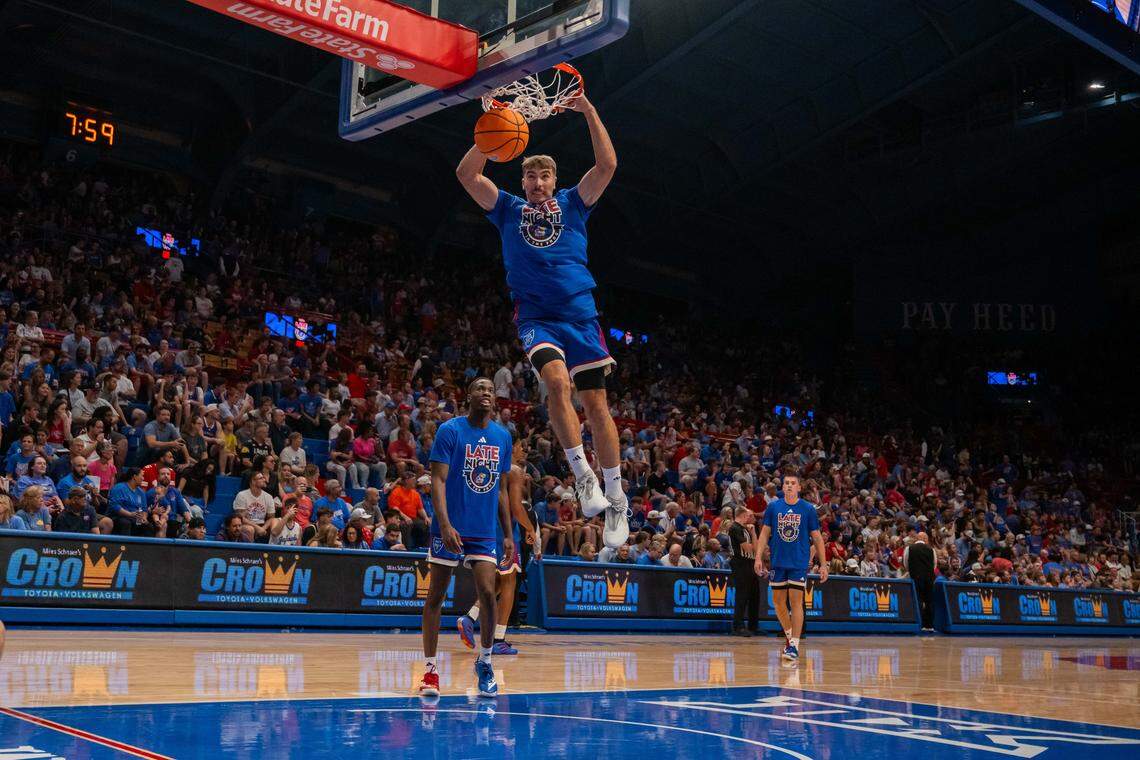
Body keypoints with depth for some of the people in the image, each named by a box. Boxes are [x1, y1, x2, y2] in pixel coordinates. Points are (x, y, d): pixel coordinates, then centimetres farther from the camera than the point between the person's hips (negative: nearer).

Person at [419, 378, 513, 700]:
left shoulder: (503, 436, 9)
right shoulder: (450, 430, -6)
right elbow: (438, 480, -12)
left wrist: (508, 534, 12)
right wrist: (445, 524, -24)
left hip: (485, 531, 4)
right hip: (450, 528, -3)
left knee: (488, 595, -6)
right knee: (435, 597, 2)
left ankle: (485, 662, 13)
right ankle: (430, 670, 12)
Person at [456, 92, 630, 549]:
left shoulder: (572, 204, 16)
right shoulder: (508, 209, 16)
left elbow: (607, 165, 4)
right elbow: (467, 174, 5)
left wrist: (590, 113, -1)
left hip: (580, 313, 1)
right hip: (536, 316, -1)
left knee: (595, 401, -3)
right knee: (556, 381, -28)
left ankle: (616, 499, 2)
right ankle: (582, 474, -19)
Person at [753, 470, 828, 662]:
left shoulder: (808, 509, -1)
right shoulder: (773, 507, 4)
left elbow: (817, 538, 3)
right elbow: (764, 534, 7)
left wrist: (823, 564, -1)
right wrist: (758, 558, -2)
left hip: (799, 564, -3)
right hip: (778, 562, 3)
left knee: (796, 601, -7)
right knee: (778, 601, 8)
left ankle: (794, 645, -4)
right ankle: (789, 636, 29)